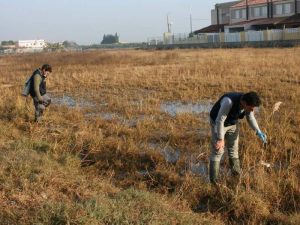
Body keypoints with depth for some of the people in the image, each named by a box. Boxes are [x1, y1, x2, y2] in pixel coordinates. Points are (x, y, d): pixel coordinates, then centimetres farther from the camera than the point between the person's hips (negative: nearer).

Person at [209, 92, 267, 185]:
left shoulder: (248, 103, -20)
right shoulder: (229, 102, -40)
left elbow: (250, 118, -1)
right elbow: (220, 121, -32)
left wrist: (259, 132, -13)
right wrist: (220, 139, -26)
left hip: (232, 123, 6)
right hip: (218, 123, -6)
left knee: (234, 149, 11)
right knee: (218, 150, -7)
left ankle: (237, 174, 24)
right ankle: (213, 180, 1)